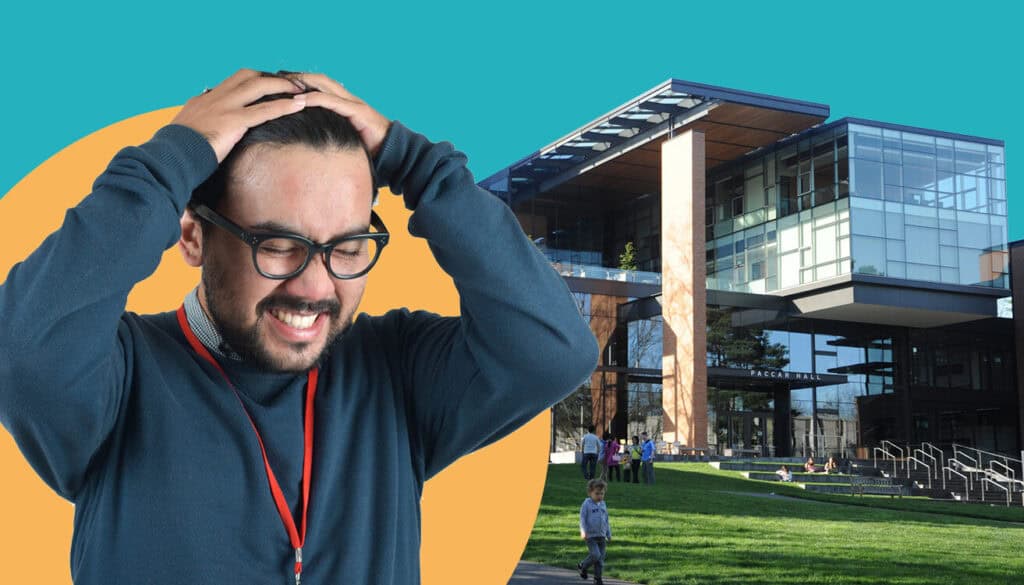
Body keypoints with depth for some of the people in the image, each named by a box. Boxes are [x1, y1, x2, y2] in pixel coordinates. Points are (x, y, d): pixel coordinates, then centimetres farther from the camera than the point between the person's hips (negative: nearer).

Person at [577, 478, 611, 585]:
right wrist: (583, 531, -18)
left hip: (602, 536, 5)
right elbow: (582, 519, -7)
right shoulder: (587, 504, -4)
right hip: (591, 536, -5)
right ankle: (582, 566, 9)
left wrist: (609, 534, 19)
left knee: (601, 558, 4)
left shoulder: (603, 505, 12)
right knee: (595, 555, -17)